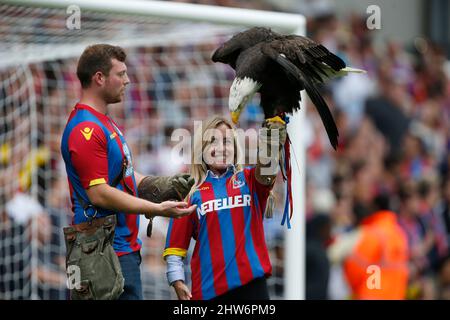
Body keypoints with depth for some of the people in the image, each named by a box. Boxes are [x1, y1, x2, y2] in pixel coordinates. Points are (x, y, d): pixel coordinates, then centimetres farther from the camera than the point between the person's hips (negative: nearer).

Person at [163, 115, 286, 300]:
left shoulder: (249, 180, 8)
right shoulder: (191, 192, 6)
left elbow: (267, 162, -14)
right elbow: (176, 243, 6)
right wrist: (177, 282, -4)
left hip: (251, 280, 0)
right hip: (209, 288, 0)